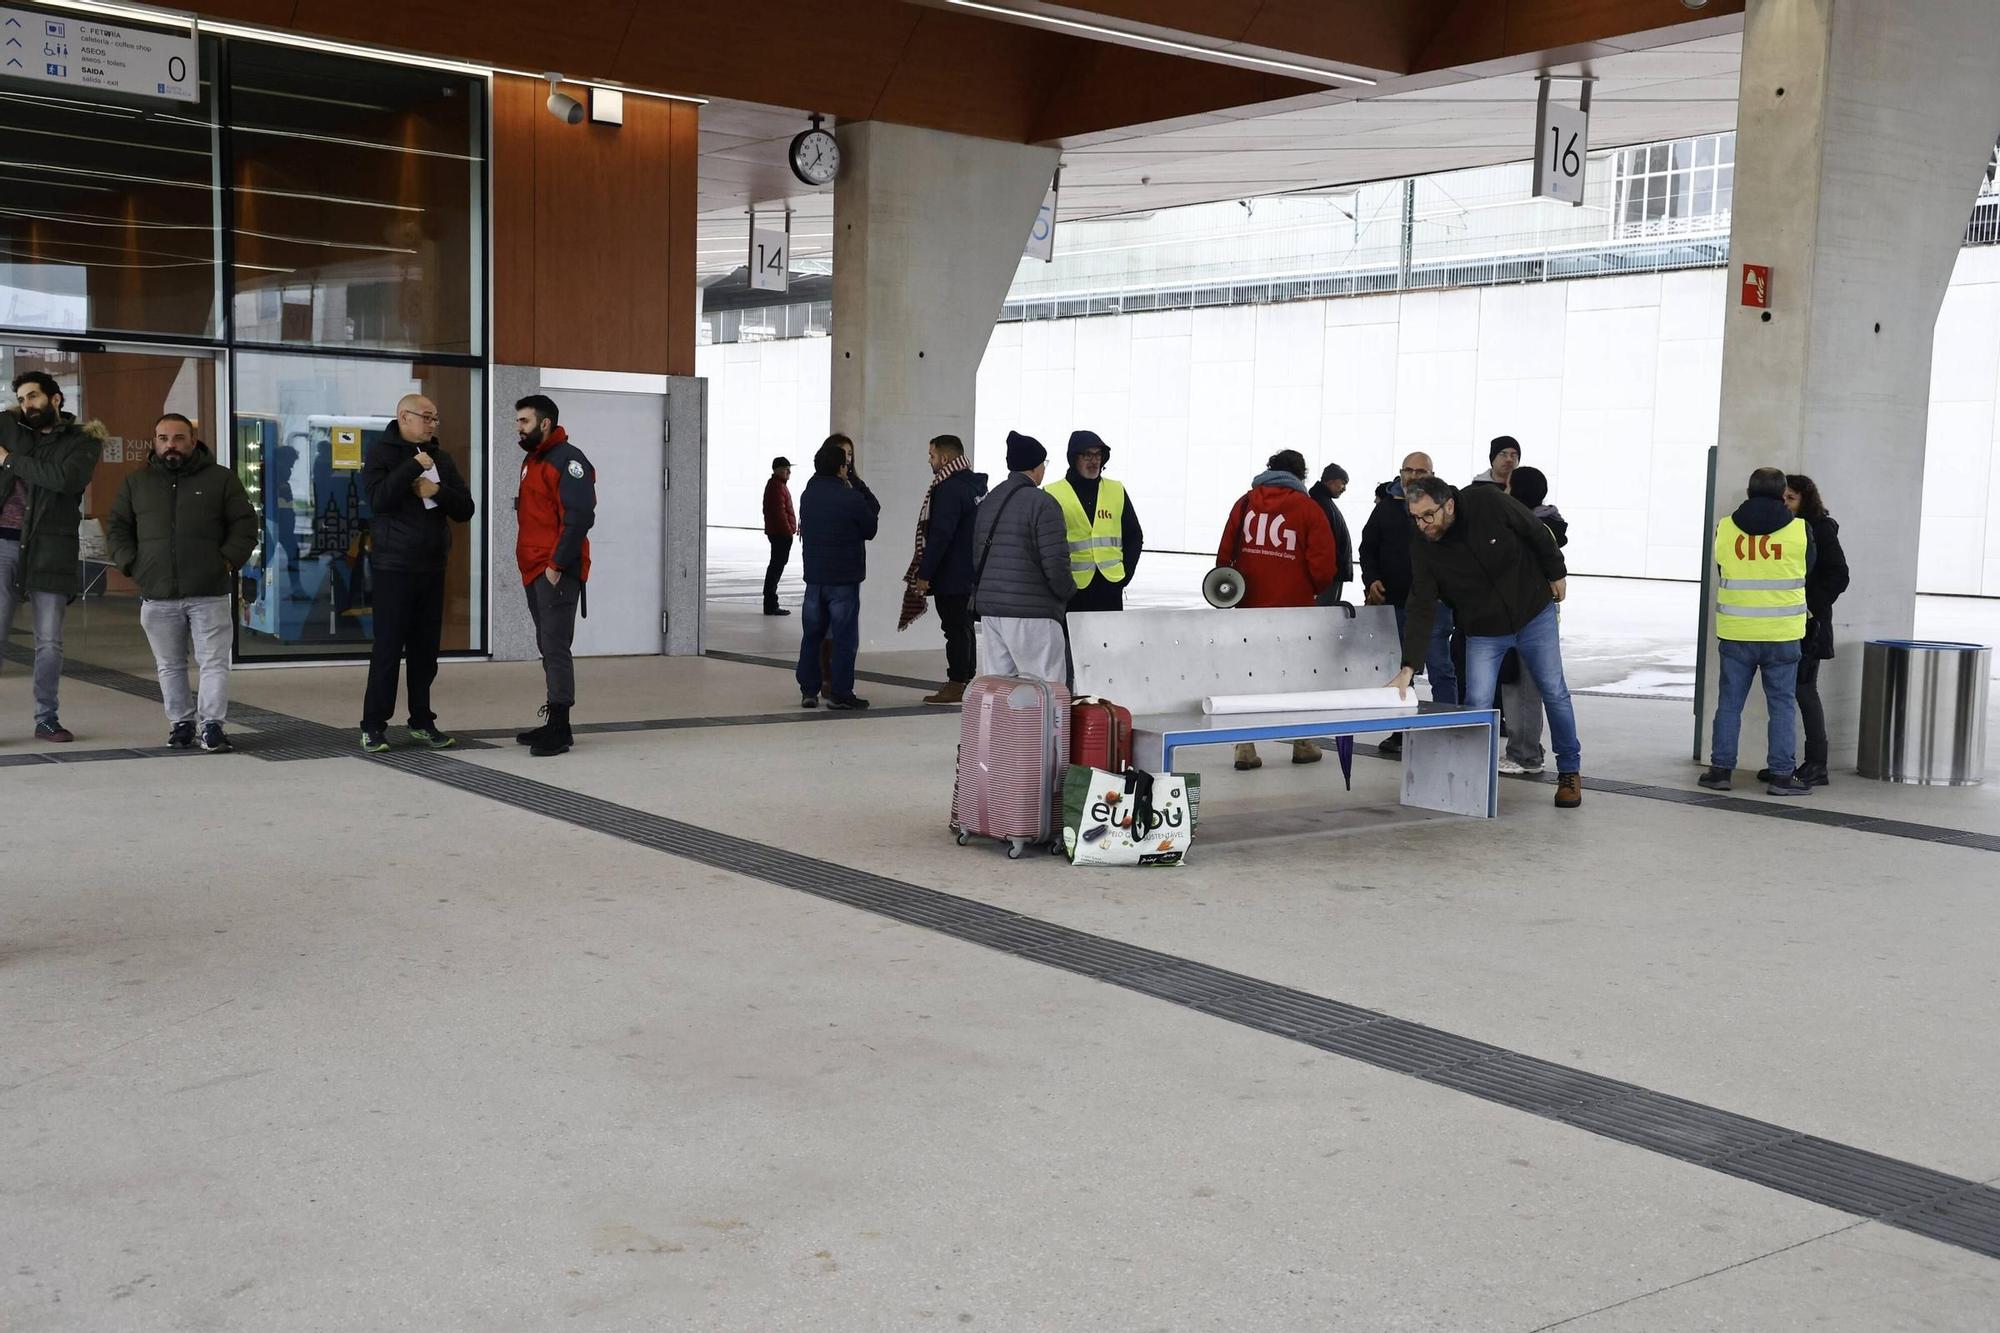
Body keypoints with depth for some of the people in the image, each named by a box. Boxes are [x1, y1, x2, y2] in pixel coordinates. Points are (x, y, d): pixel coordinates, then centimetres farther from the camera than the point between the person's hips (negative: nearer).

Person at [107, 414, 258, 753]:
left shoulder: (221, 479, 5)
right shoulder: (136, 483, 13)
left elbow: (245, 524, 5)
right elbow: (117, 528, 17)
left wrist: (228, 560, -7)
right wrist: (131, 563, 2)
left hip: (210, 594, -3)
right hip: (157, 596, 3)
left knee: (214, 663, -6)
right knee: (170, 666, 8)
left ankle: (211, 725, -4)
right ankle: (181, 723, 17)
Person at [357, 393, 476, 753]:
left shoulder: (441, 459, 13)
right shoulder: (381, 453, -2)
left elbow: (465, 510, 8)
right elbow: (378, 498, -19)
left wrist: (437, 490, -10)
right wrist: (413, 466, -18)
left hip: (432, 568, 5)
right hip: (393, 568, -5)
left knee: (426, 649, 8)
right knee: (388, 648, -4)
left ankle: (422, 722, 17)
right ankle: (374, 726, 2)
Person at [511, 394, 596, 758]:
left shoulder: (567, 459, -11)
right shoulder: (531, 461, 19)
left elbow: (580, 516, -20)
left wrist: (557, 564, -20)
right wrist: (531, 564, 16)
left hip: (556, 573, -10)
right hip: (534, 571, 10)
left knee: (555, 647, -10)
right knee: (548, 647, 12)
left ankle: (560, 728, -8)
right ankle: (554, 723, 18)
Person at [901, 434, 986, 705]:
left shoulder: (949, 488, -18)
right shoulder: (976, 485, 12)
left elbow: (940, 535, -23)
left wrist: (924, 574, -19)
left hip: (951, 573, -10)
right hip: (971, 572, 10)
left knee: (955, 628, -6)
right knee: (965, 626, 15)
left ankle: (955, 686, -3)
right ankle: (966, 681, 21)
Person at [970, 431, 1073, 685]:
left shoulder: (988, 502, 15)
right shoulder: (1042, 503, -11)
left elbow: (976, 557, 19)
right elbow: (1055, 563, -16)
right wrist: (1068, 592, 1)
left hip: (989, 607, 8)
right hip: (1031, 612, -8)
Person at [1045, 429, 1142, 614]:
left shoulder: (1117, 491, 9)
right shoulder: (1053, 494, -2)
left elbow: (1134, 536, 15)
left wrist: (1125, 573, 3)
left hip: (1110, 587, 3)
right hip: (1072, 590, -3)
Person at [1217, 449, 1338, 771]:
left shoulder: (1245, 503, 4)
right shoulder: (1309, 509, -5)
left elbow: (1225, 554, 3)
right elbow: (1323, 564, -7)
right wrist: (1314, 590, 12)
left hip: (1246, 607, 2)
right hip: (1294, 608, -2)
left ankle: (1245, 747, 3)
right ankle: (1303, 744, 22)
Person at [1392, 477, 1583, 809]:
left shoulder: (1489, 503, -26)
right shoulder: (1424, 553, -21)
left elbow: (1537, 533, -9)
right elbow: (1421, 613, -25)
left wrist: (1556, 573, 0)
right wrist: (1408, 669, -34)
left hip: (1535, 613, -1)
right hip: (1484, 631, 1)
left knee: (1554, 693, 8)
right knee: (1477, 705, -9)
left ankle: (1570, 772, 24)